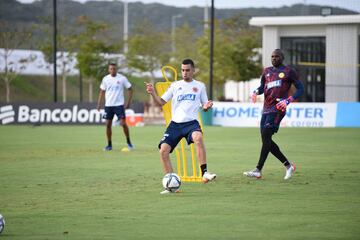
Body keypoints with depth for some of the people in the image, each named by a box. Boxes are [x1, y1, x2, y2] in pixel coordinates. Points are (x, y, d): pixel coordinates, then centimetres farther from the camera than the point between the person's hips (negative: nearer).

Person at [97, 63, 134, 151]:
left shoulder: (122, 78, -4)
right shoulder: (105, 79, 5)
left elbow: (130, 89, 2)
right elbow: (102, 91, 13)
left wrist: (128, 102, -5)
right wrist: (99, 104, 6)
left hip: (119, 104, -3)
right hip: (108, 105, 3)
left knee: (123, 123, -10)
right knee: (108, 124, 3)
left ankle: (129, 143, 5)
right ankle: (109, 145, 13)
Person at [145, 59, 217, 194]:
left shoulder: (200, 86, 11)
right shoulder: (175, 85, 12)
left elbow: (204, 106, 15)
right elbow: (161, 102, 11)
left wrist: (206, 107, -9)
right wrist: (152, 93, -7)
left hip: (191, 122, -3)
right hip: (175, 123, 3)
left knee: (198, 137, -36)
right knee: (163, 151, -12)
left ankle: (204, 173, -35)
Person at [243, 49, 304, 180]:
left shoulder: (288, 72, 2)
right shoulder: (267, 71, 19)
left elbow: (300, 89, 3)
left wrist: (288, 100, -11)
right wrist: (256, 92, 5)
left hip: (277, 109, -7)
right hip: (266, 109, 7)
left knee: (266, 137, -16)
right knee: (267, 140, 4)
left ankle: (258, 170, -18)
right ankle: (288, 165, 18)